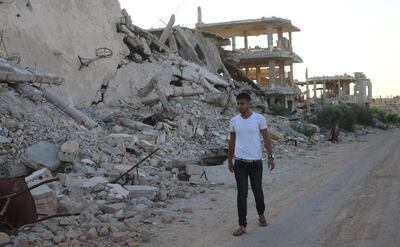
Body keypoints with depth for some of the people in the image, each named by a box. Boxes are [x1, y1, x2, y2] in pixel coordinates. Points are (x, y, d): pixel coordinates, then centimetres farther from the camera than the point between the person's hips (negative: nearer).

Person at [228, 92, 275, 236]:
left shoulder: (259, 119, -5)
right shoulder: (234, 121, 4)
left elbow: (266, 139, -2)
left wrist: (270, 156, -11)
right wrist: (229, 160, 16)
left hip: (256, 162, -1)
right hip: (240, 163, 1)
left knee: (257, 191, 11)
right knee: (242, 194, -2)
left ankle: (261, 215, 38)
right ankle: (242, 225, 3)